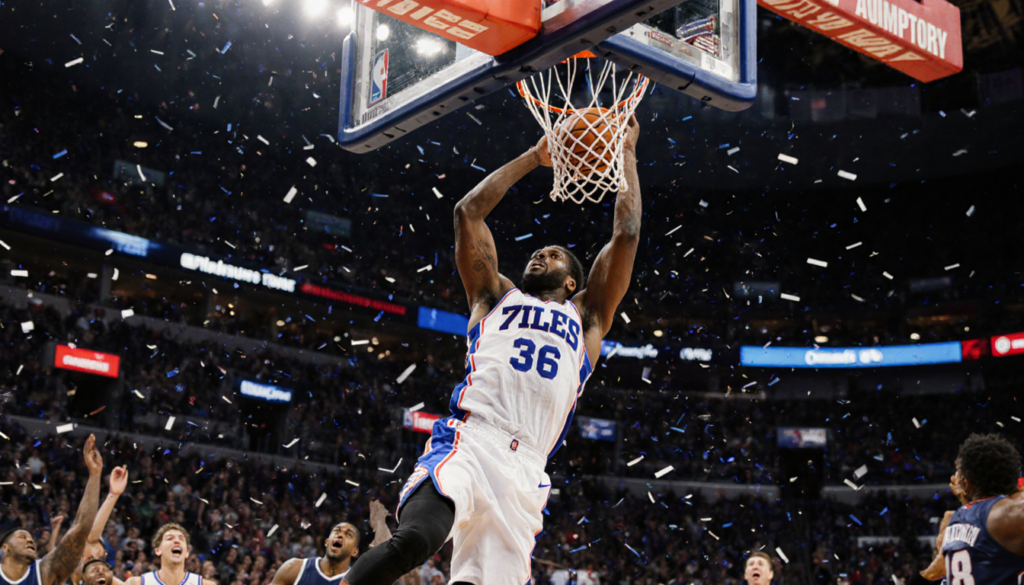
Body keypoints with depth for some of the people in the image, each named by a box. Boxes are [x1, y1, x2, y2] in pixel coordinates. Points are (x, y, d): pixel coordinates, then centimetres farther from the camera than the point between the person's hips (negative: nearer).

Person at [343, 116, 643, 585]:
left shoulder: (586, 318, 28)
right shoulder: (496, 298, 28)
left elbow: (627, 234, 23)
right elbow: (469, 210, 25)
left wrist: (627, 153, 29)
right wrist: (535, 157, 33)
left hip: (524, 471, 2)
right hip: (467, 440, -1)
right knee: (415, 538, -32)